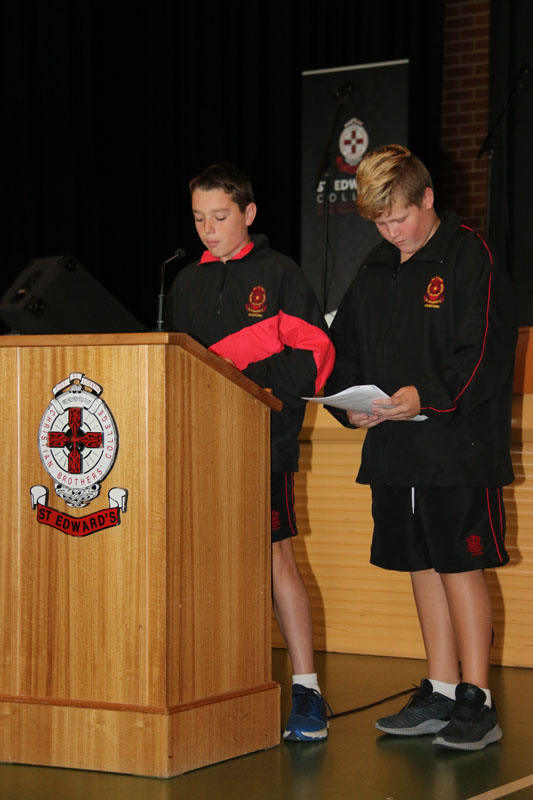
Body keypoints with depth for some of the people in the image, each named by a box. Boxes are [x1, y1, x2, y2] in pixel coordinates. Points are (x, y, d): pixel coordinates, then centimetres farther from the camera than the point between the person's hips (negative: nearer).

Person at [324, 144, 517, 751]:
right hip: (393, 447, 7)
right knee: (422, 565, 10)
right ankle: (440, 694, 19)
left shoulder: (469, 258, -6)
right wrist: (351, 405, -2)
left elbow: (485, 353, -13)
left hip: (458, 444, -6)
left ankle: (476, 702, 2)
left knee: (460, 565, -5)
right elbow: (344, 349, 17)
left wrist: (426, 395, -24)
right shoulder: (375, 270, 14)